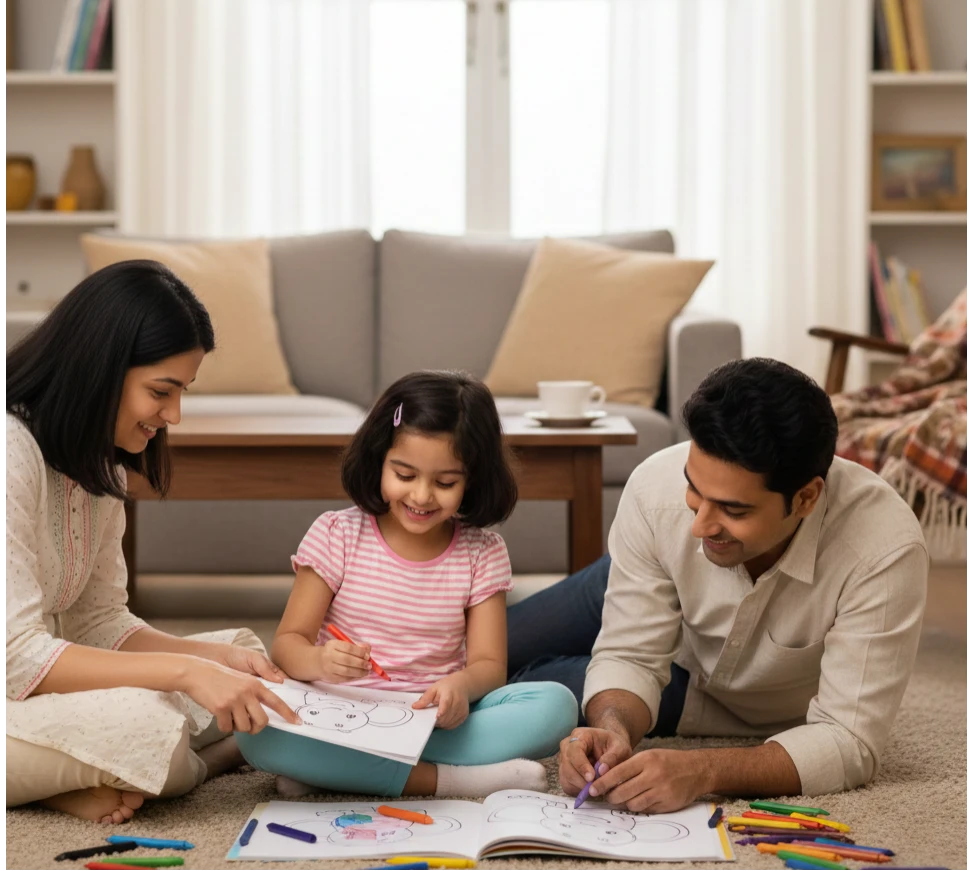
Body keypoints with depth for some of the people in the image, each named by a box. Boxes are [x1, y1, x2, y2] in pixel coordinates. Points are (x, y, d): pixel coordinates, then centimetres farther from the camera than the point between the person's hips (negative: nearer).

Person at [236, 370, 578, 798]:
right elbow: (287, 643, -2)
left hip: (435, 719, 2)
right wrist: (320, 662, -27)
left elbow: (489, 664, 1)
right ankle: (440, 779, -29)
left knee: (556, 705, -24)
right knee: (257, 730, -32)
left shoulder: (482, 553, 6)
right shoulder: (337, 535, 1)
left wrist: (460, 685, -24)